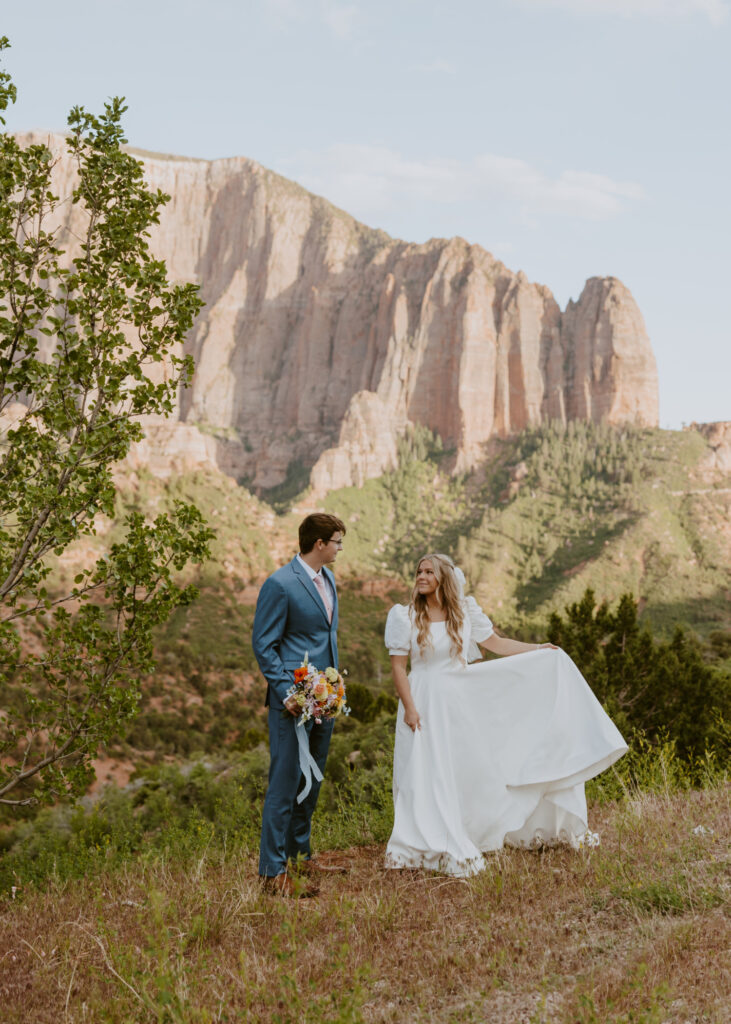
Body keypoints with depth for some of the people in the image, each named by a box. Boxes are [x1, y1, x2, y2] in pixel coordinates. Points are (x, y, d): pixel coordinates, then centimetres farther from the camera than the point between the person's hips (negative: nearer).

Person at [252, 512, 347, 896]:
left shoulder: (328, 579, 12)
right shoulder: (280, 584, -14)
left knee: (312, 780, 16)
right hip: (295, 700, -8)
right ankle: (273, 870, 0)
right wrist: (286, 693, -20)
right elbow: (263, 645, -13)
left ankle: (299, 851, 30)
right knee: (285, 782, -6)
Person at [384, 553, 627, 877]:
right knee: (426, 775, -3)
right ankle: (433, 847, 8)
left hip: (461, 704, 3)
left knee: (474, 771, 7)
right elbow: (398, 666, -5)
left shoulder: (464, 612, 2)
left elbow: (496, 643, 11)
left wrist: (539, 649, 9)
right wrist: (409, 708, -12)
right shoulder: (405, 617, -5)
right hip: (425, 703, -3)